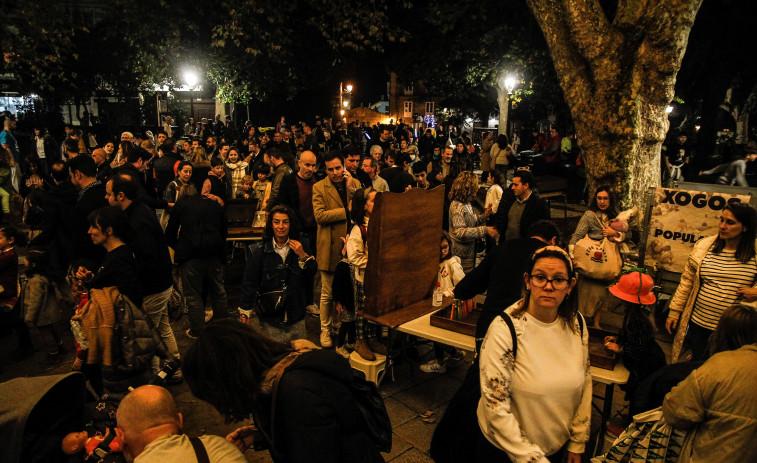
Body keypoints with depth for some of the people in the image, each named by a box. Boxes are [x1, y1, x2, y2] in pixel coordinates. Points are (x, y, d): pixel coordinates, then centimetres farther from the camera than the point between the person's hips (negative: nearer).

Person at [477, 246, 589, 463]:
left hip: (557, 445, 4)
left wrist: (577, 444, 6)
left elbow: (585, 382, 3)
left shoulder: (576, 323, -9)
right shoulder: (504, 330, -25)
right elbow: (496, 408, -23)